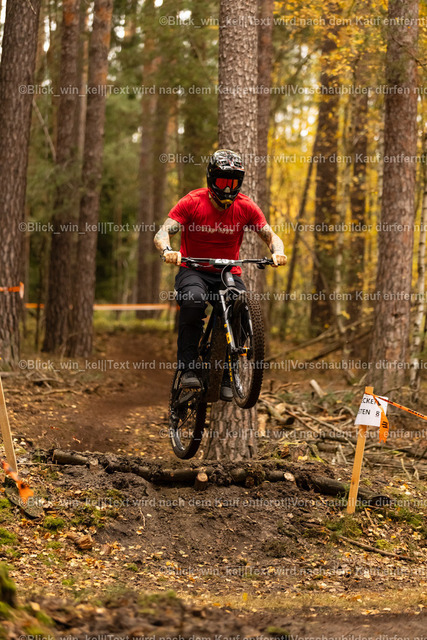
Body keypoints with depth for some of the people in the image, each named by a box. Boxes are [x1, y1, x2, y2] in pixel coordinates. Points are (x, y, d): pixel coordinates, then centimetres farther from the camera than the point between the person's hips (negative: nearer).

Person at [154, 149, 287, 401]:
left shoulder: (245, 207, -4)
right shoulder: (192, 202, -11)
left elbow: (271, 236, -2)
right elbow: (162, 233, -16)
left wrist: (278, 252, -26)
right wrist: (167, 250, -40)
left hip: (229, 273, 2)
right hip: (193, 270, -2)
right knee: (193, 301, -36)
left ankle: (225, 377, -7)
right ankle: (188, 369, -26)